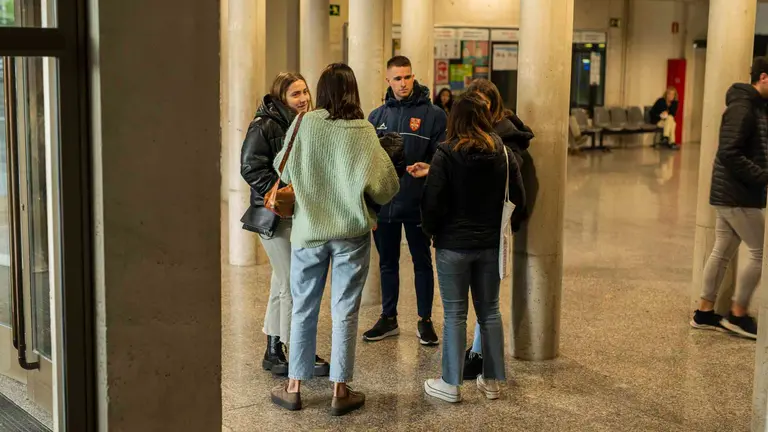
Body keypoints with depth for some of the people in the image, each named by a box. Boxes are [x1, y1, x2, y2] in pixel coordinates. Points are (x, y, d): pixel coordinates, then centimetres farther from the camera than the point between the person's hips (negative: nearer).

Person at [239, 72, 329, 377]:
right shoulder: (264, 126, -11)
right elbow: (251, 168, -17)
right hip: (275, 215, -8)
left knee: (283, 284, 14)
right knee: (294, 285, -7)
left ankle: (274, 352, 24)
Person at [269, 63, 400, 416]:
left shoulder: (304, 124, -6)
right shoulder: (364, 132, -8)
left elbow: (283, 170, 6)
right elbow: (386, 186, -9)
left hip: (309, 231, 1)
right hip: (352, 232, -1)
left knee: (303, 310, 12)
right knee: (345, 313, 6)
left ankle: (294, 388, 20)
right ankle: (340, 392, 13)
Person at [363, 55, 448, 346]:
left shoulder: (433, 115, -4)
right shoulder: (377, 116, 8)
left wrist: (430, 168, -28)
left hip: (417, 204, -4)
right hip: (383, 203, 4)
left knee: (422, 262, 8)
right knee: (387, 263, 14)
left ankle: (425, 321, 19)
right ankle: (388, 318, 26)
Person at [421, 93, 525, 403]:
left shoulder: (446, 155, -13)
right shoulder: (503, 153, -1)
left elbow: (432, 203, -14)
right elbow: (519, 199, 3)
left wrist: (432, 231, 4)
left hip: (454, 246, -4)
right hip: (490, 244, 4)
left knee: (455, 314, 5)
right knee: (489, 310, 14)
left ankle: (451, 384, 12)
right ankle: (491, 381, 21)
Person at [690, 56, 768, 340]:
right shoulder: (742, 108, -17)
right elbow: (729, 154, -24)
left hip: (730, 193, 9)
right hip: (738, 195, -9)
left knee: (722, 252, 13)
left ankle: (705, 312, 21)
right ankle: (738, 315, 9)